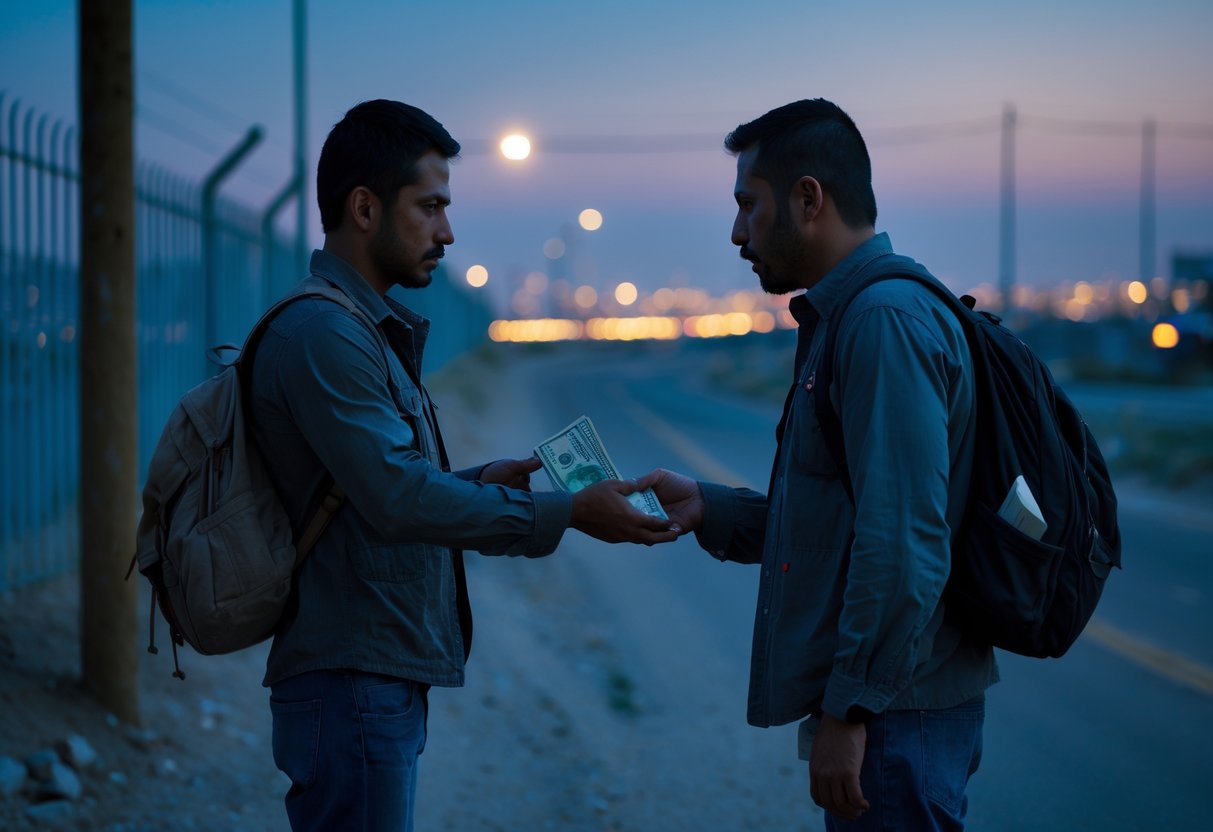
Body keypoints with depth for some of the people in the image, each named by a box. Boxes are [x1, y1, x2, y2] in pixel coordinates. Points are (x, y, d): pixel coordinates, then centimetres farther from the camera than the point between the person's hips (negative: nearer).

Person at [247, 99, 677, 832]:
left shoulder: (367, 329, 17)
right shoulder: (322, 332, -16)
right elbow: (398, 499, -24)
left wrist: (481, 481, 5)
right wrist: (566, 513, -21)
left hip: (382, 681, 10)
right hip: (352, 682, -10)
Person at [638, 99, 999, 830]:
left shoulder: (886, 322, -17)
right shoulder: (847, 317, 17)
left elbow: (904, 543, -24)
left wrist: (849, 709, -22)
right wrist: (708, 509, 13)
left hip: (894, 715, -10)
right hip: (882, 707, 10)